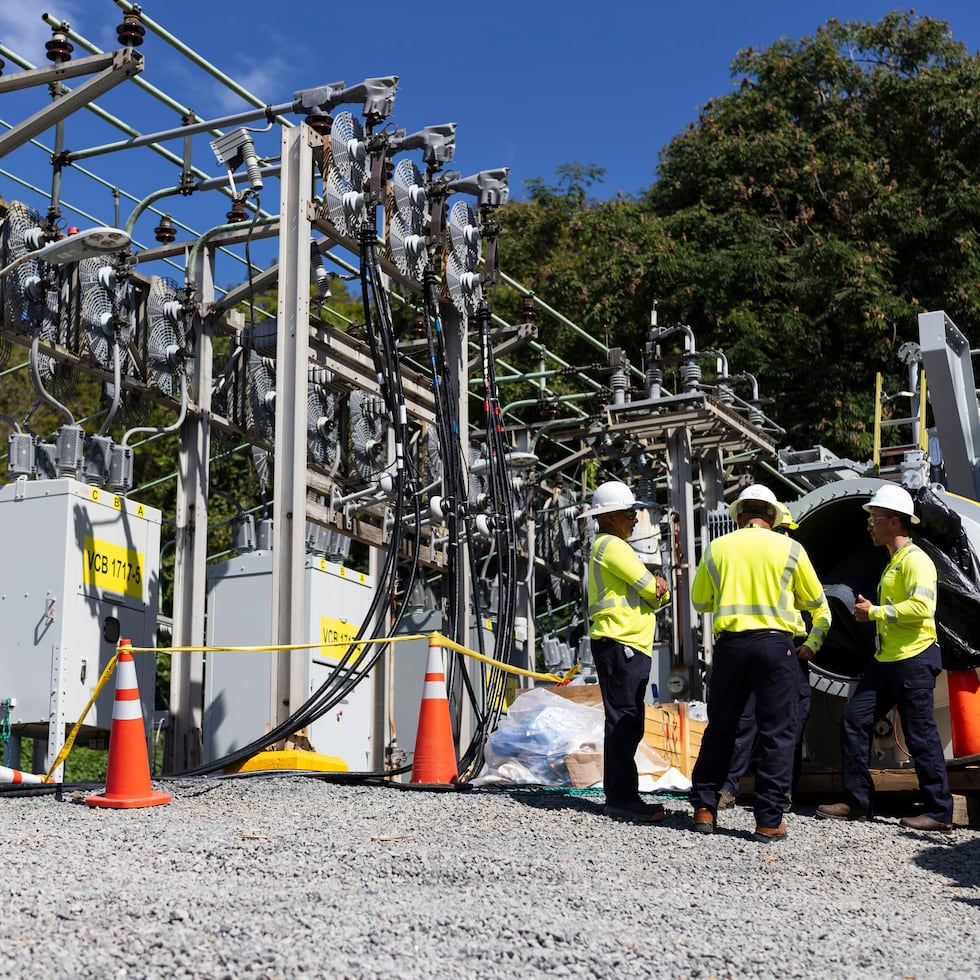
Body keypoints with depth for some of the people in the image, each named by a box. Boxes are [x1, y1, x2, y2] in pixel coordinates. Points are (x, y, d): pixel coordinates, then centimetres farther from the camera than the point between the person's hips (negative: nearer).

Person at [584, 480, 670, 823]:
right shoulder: (610, 545, -9)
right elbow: (650, 587, -13)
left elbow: (657, 594, 20)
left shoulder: (617, 547, 24)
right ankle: (621, 799, -10)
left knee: (628, 725, 12)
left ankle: (620, 797, 17)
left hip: (632, 645, 11)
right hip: (618, 644, -11)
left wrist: (658, 587, -2)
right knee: (623, 721, -11)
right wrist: (655, 586, 9)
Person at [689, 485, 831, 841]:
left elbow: (700, 602, 17)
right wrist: (813, 643, 29)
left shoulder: (716, 548, 7)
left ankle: (704, 808, 16)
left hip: (729, 646, 2)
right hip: (775, 645, -2)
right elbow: (816, 602, 12)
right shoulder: (790, 549, 2)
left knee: (719, 729, 14)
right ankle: (769, 820, 0)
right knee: (777, 734, 2)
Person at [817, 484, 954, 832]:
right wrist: (872, 611, 13)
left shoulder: (915, 559, -12)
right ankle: (857, 801, 12)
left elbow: (921, 606, -25)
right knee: (855, 719, 6)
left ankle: (939, 812, 4)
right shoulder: (893, 562, 20)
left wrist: (875, 612, -16)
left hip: (914, 659, -10)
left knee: (921, 734, -5)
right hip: (886, 659, 10)